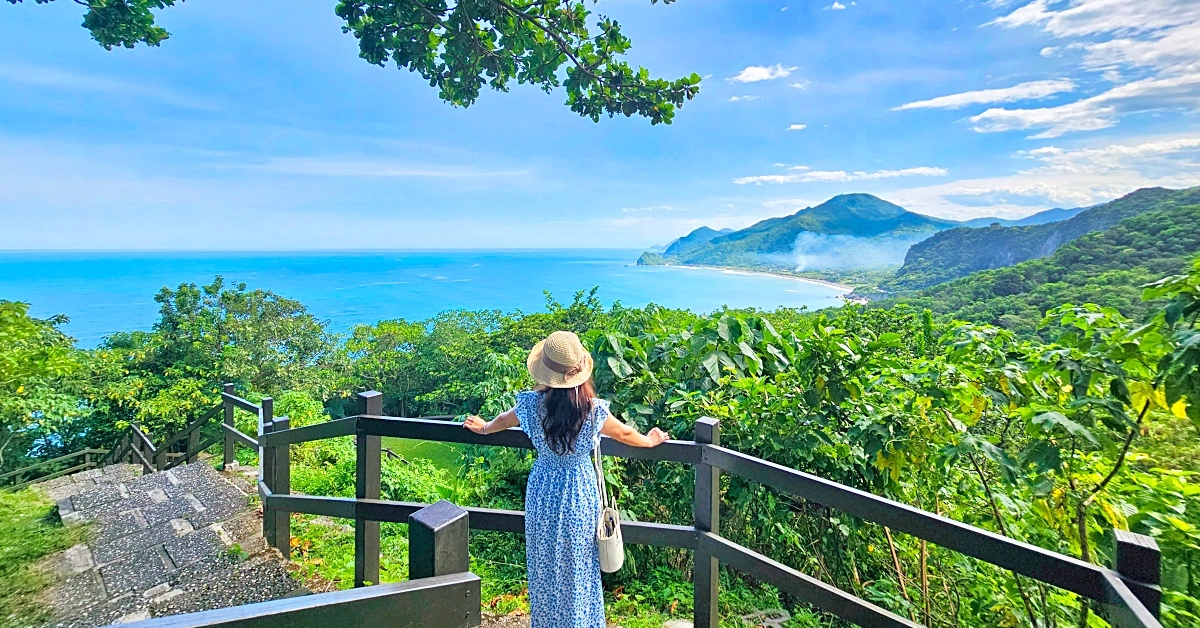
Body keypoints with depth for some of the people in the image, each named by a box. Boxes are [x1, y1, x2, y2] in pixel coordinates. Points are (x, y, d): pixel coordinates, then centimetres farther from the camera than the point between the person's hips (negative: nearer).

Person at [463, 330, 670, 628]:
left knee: (545, 567, 22)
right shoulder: (594, 410, -21)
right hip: (579, 495, -1)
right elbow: (625, 434, -3)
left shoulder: (532, 403, -17)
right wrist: (650, 440, 18)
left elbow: (503, 420, 5)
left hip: (543, 494, 2)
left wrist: (484, 427, 27)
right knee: (578, 568, 18)